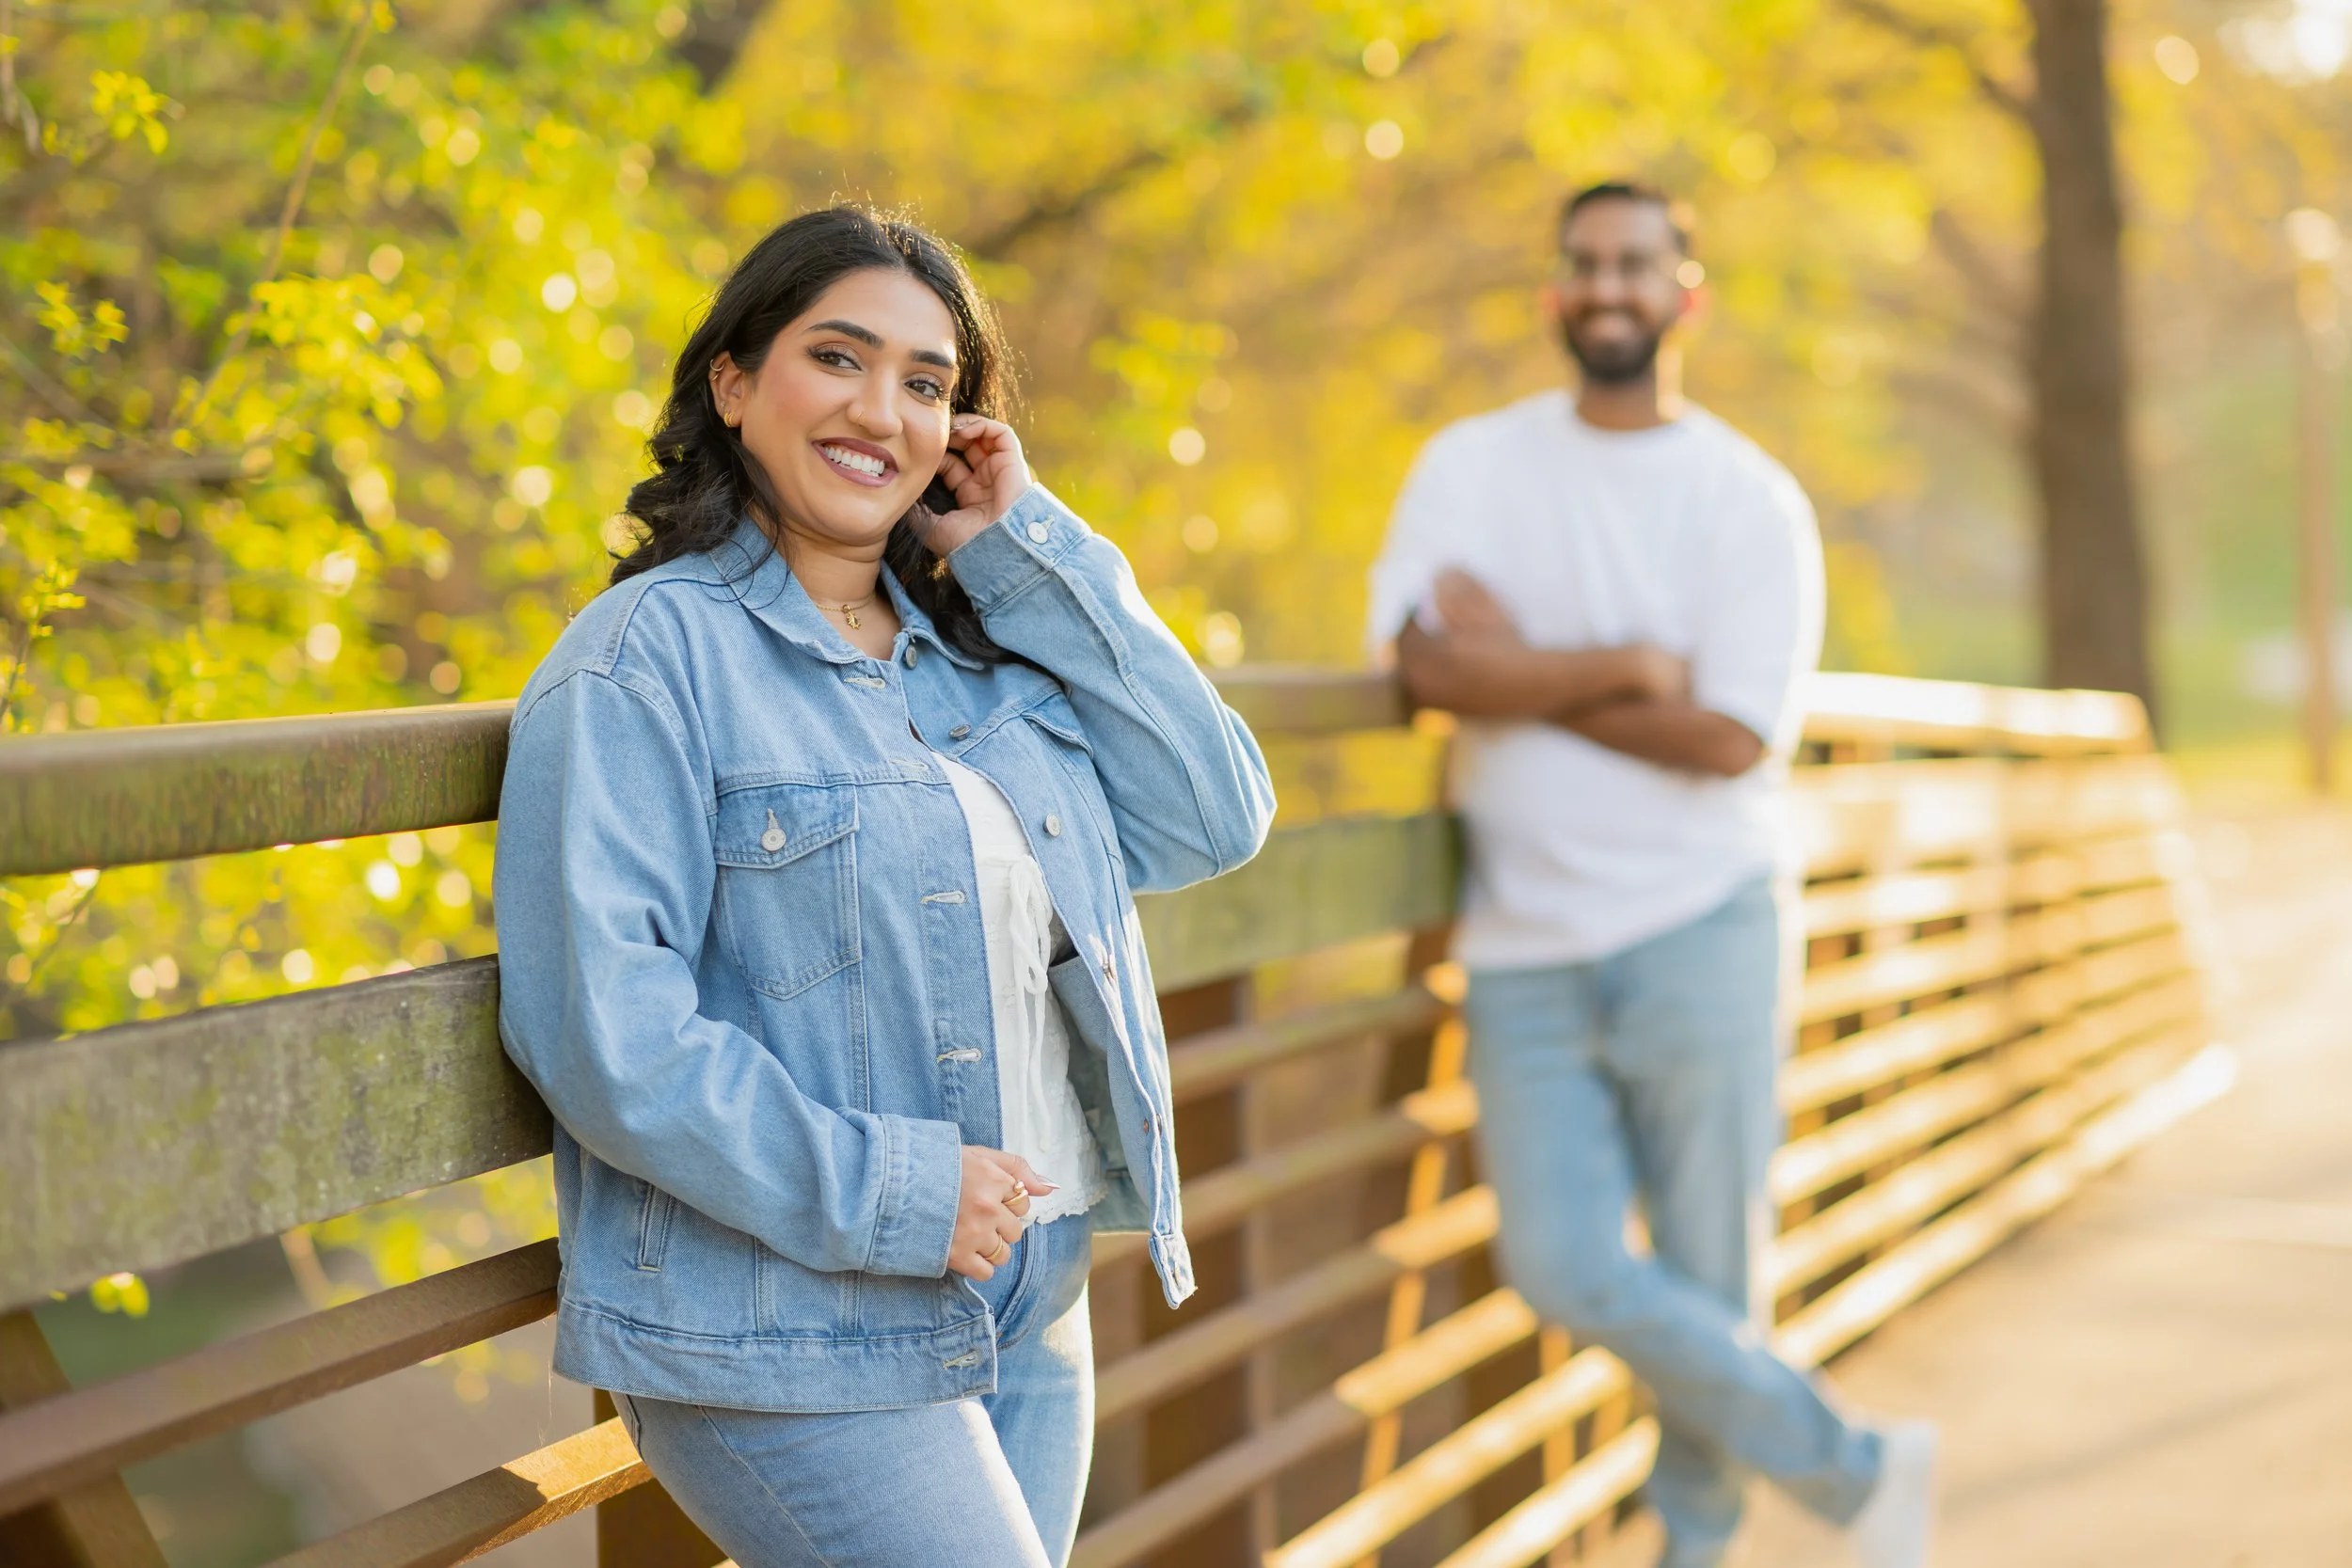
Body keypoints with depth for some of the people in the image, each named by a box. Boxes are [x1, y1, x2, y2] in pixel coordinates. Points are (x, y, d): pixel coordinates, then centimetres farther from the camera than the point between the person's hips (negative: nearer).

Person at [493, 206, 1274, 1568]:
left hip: (1031, 1306, 7)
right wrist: (883, 1193, -19)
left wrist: (1034, 553, 2)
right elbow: (602, 1026, -17)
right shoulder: (650, 658, -9)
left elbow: (1213, 820, 4)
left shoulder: (987, 650, 13)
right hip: (787, 1341, -7)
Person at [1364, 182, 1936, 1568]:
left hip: (1698, 934, -2)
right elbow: (1433, 665, -10)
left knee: (1710, 1274, 3)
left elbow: (1730, 737, -13)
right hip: (1525, 948, 3)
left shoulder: (1752, 500, -2)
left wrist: (1525, 670, -10)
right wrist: (1621, 666, -13)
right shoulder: (1470, 465, 6)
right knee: (1566, 1270, -4)